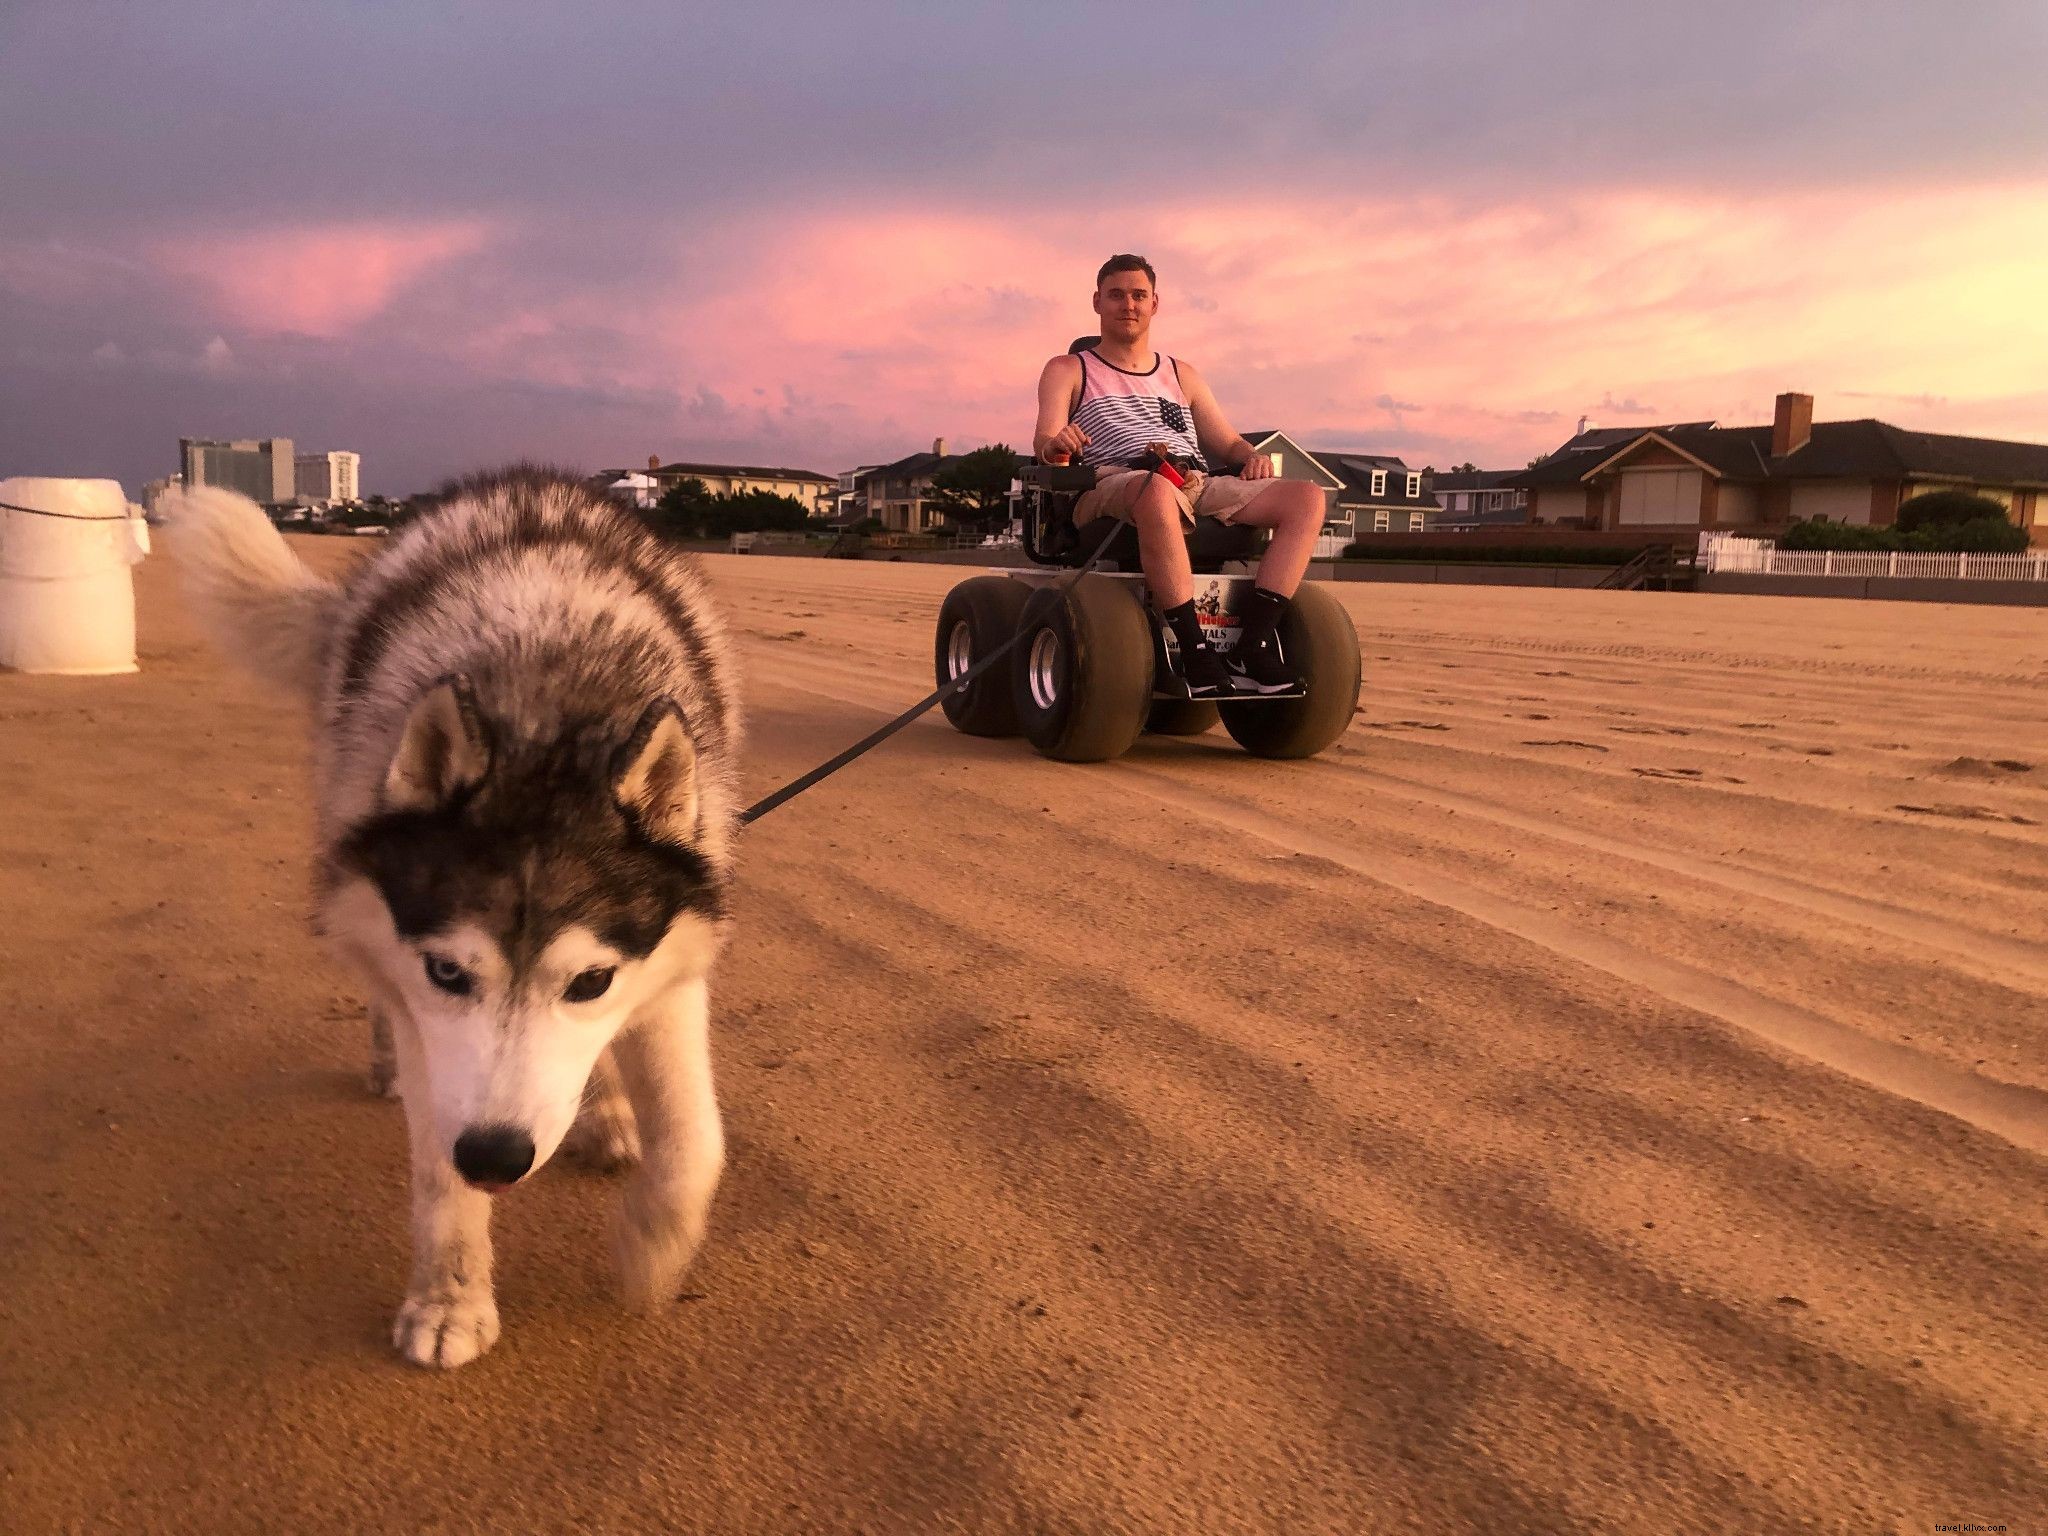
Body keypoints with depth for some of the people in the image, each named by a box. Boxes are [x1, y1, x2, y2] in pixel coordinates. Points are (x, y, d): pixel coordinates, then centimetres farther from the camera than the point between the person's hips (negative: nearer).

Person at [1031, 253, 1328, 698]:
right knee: (1159, 490, -43)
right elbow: (1045, 441, 2)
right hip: (1110, 486, -5)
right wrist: (1056, 444, -23)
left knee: (1307, 498, -17)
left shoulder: (1183, 375, 32)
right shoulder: (1068, 371, 19)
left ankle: (1253, 644, -28)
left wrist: (1253, 457, 2)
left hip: (1201, 486, 5)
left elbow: (1228, 443, 27)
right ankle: (1195, 652, -41)